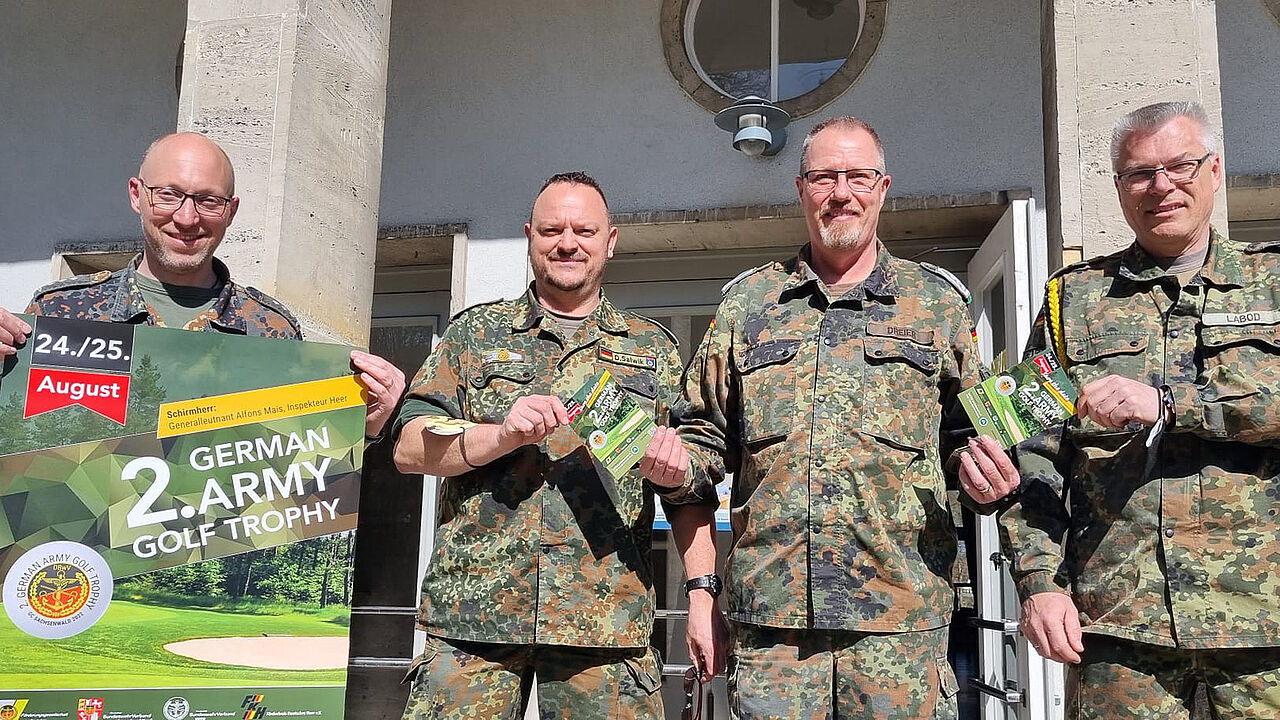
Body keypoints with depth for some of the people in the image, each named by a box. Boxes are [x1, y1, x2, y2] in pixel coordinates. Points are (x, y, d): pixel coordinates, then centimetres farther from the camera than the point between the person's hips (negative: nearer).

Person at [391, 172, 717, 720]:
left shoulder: (653, 349, 15)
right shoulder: (475, 333, 14)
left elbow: (689, 490, 11)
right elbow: (409, 448, 5)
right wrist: (502, 435, -12)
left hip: (607, 617, 0)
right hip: (473, 612, 0)